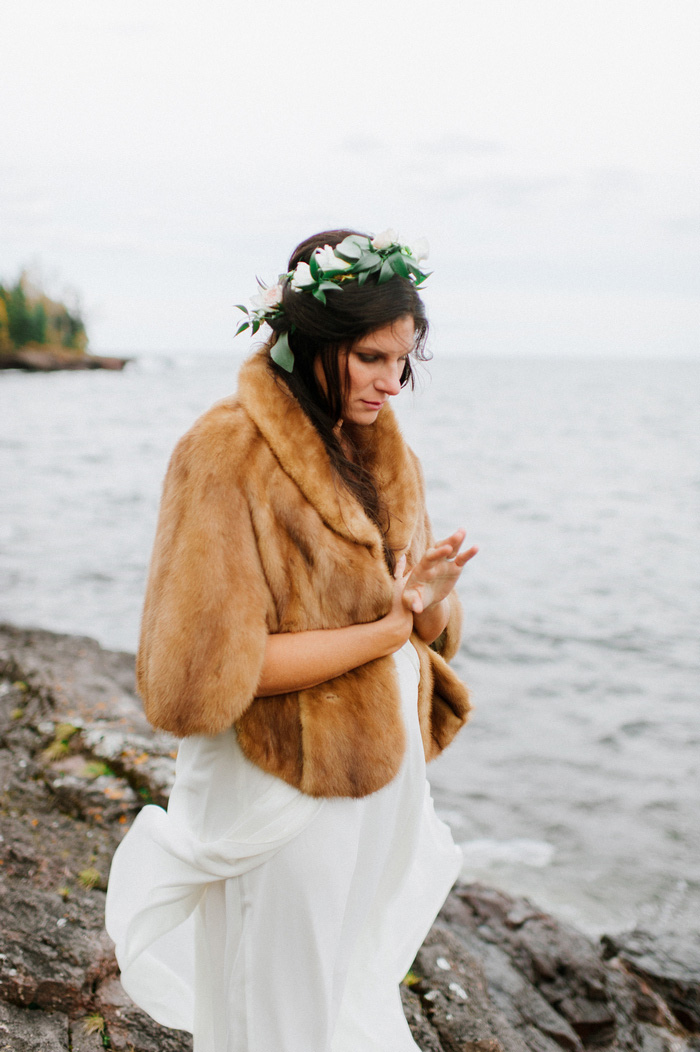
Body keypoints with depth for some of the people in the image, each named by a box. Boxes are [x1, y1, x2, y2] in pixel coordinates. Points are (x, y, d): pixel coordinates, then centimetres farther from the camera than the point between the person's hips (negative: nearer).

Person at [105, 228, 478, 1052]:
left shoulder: (382, 450, 5)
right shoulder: (227, 452, -17)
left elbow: (429, 632, 9)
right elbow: (200, 671, -23)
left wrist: (427, 601, -15)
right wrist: (382, 632, -19)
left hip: (386, 774, 7)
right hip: (287, 793, -6)